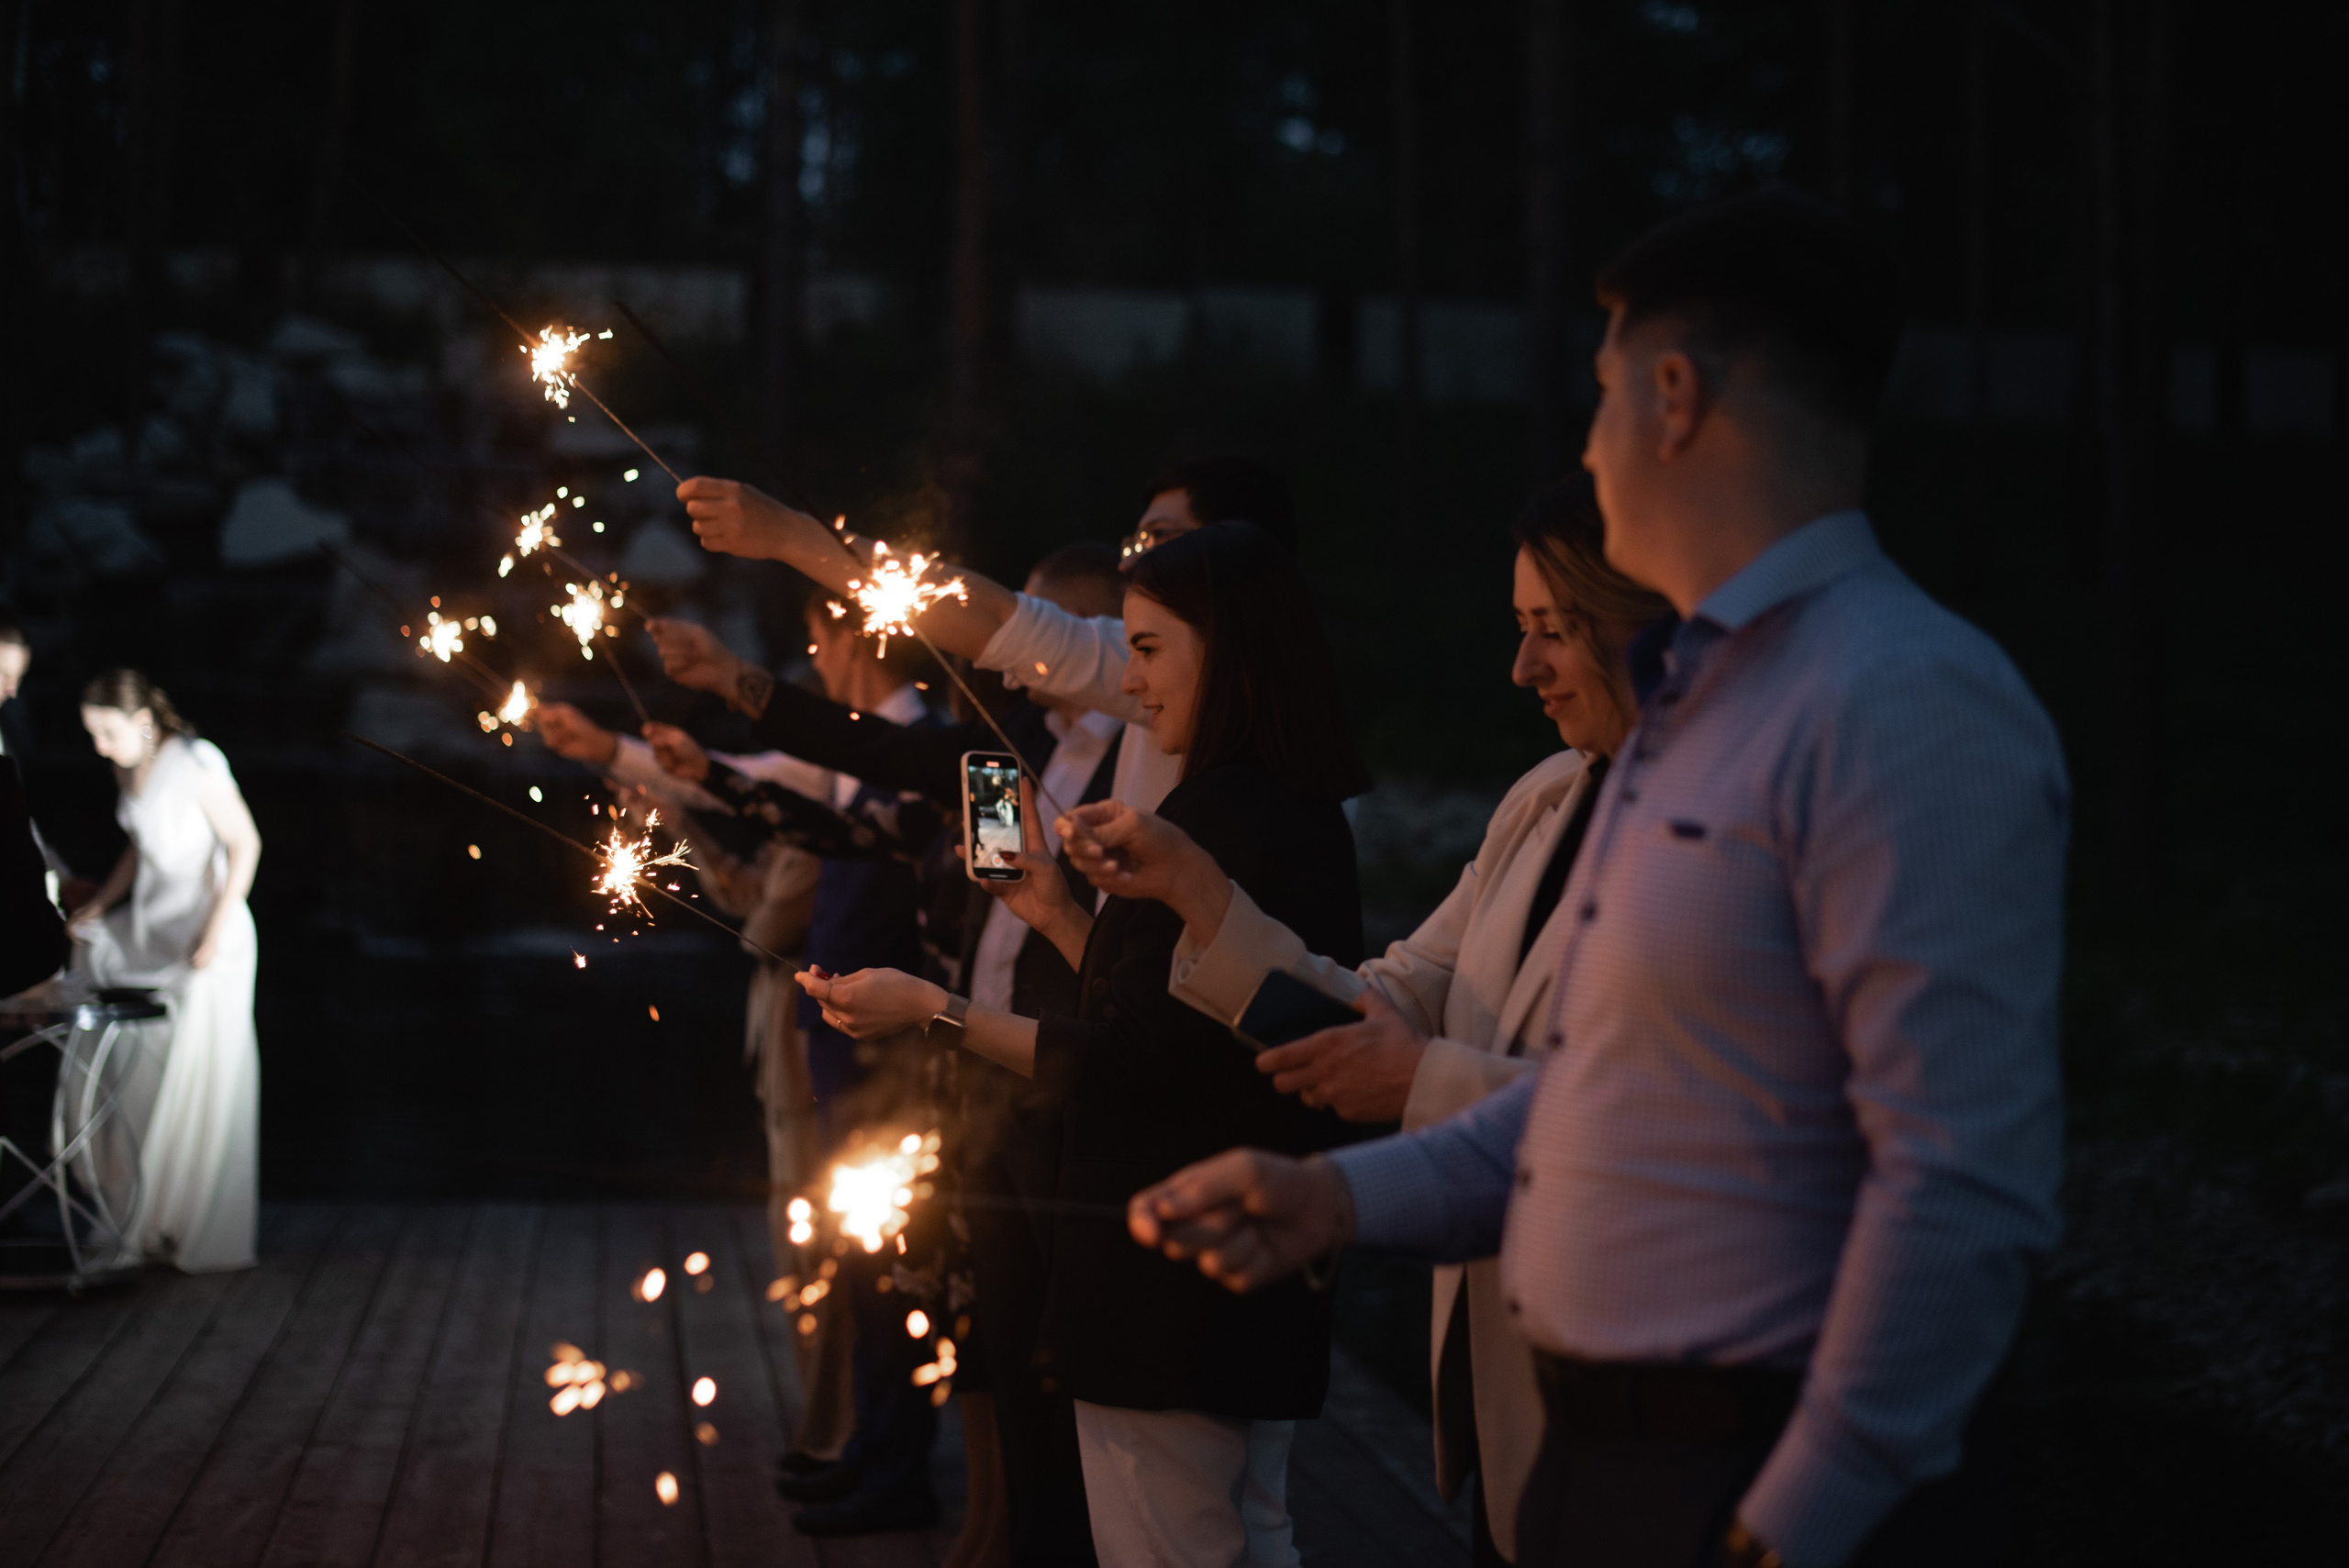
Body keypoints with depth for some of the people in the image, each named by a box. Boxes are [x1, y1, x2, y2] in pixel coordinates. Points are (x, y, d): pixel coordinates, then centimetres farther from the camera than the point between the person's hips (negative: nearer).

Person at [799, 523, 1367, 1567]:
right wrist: (1056, 914, 17)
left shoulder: (1215, 817, -20)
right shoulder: (1302, 816, 11)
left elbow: (1129, 1066, -20)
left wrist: (935, 1009, -14)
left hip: (1167, 1280, -10)